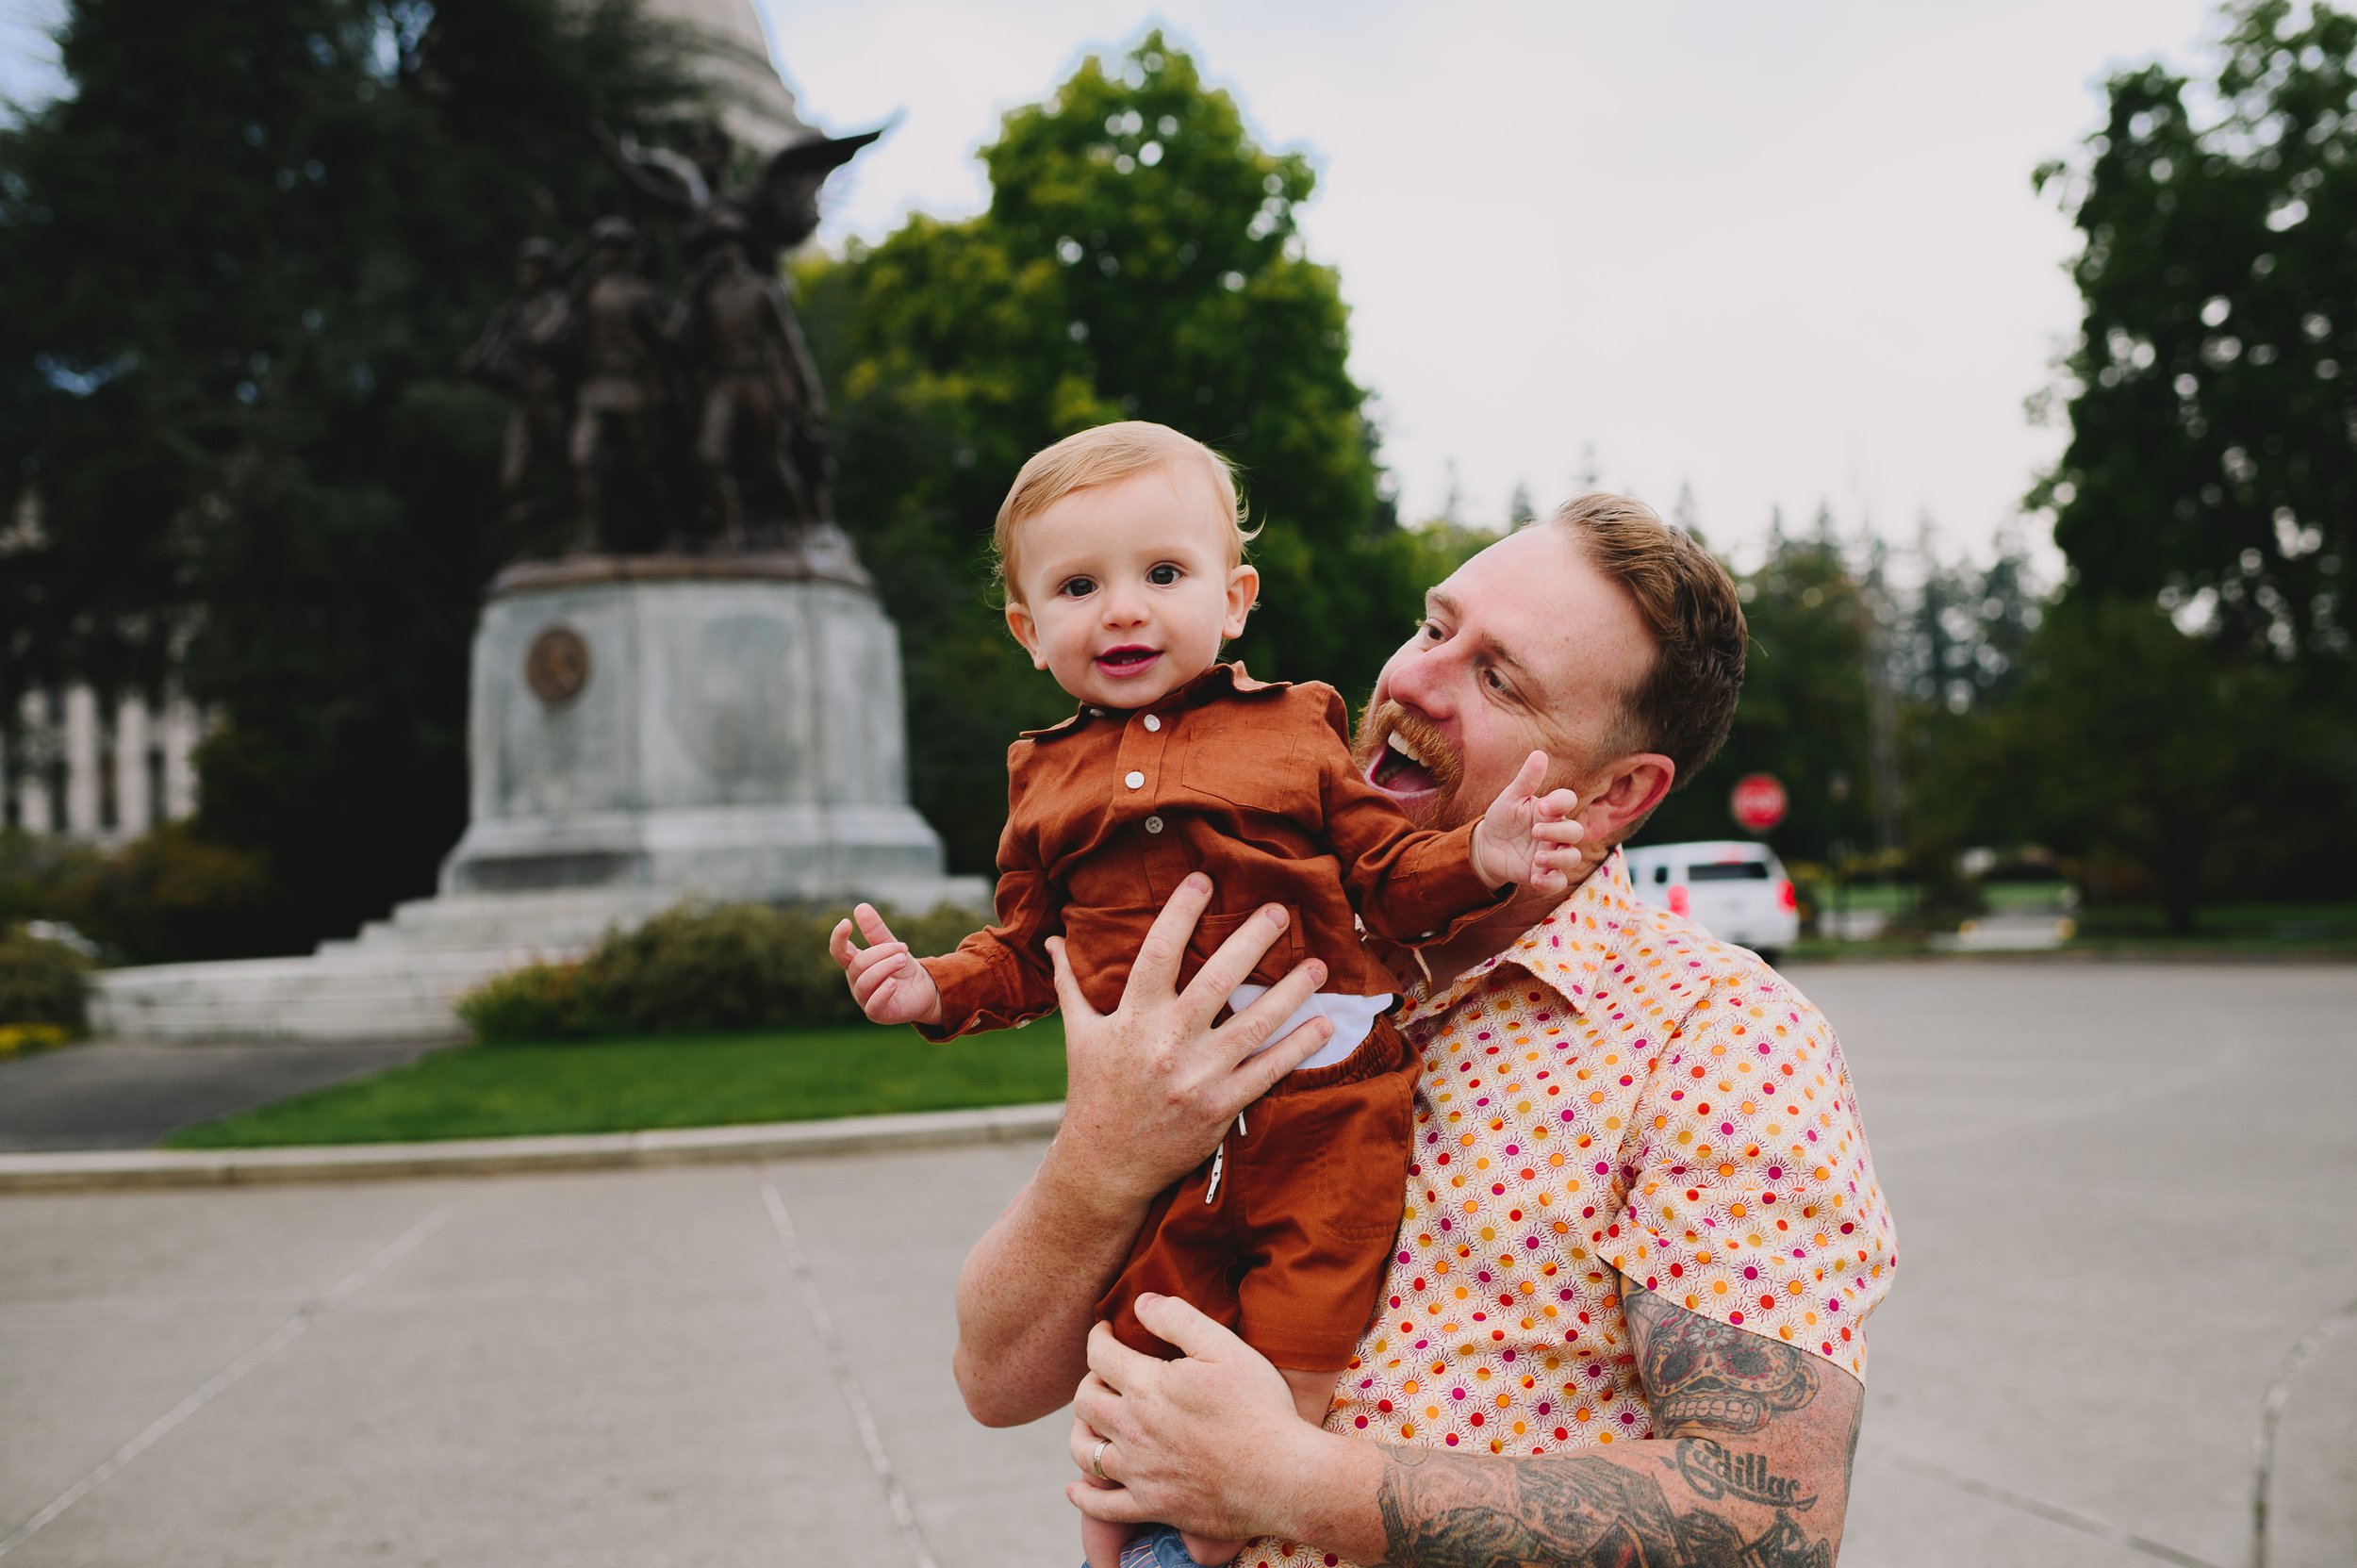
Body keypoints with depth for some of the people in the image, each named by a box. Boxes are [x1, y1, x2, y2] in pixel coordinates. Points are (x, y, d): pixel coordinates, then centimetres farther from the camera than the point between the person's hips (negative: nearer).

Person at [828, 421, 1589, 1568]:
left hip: (1318, 1099, -2)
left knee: (1296, 1381, 0)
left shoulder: (1295, 732, 5)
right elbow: (1028, 949, 19)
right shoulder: (1047, 781, 13)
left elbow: (1389, 879, 4)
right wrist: (934, 988, 2)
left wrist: (1476, 858, -15)